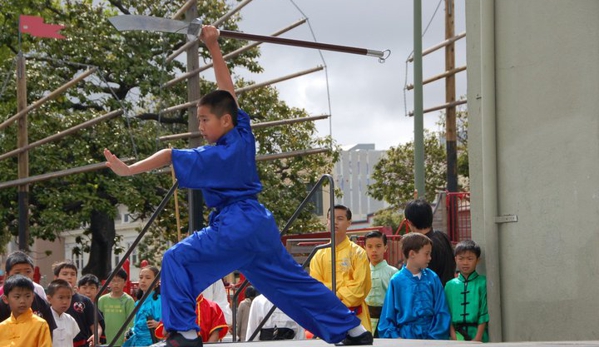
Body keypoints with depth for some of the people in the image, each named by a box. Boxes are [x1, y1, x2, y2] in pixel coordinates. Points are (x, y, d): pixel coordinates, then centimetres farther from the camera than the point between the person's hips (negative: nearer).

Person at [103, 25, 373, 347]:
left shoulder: (220, 154, -14)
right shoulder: (243, 134, 4)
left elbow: (170, 156, -20)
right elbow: (227, 90, 11)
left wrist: (127, 169, -22)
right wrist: (213, 48, 10)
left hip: (235, 228, -9)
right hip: (258, 224, 9)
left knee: (176, 261, -7)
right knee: (292, 281, 16)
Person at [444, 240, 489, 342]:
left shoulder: (483, 283, 0)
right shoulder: (450, 285, 8)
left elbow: (484, 312, -4)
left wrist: (478, 337, -10)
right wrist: (453, 336, -7)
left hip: (476, 333, -2)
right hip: (457, 335, 2)